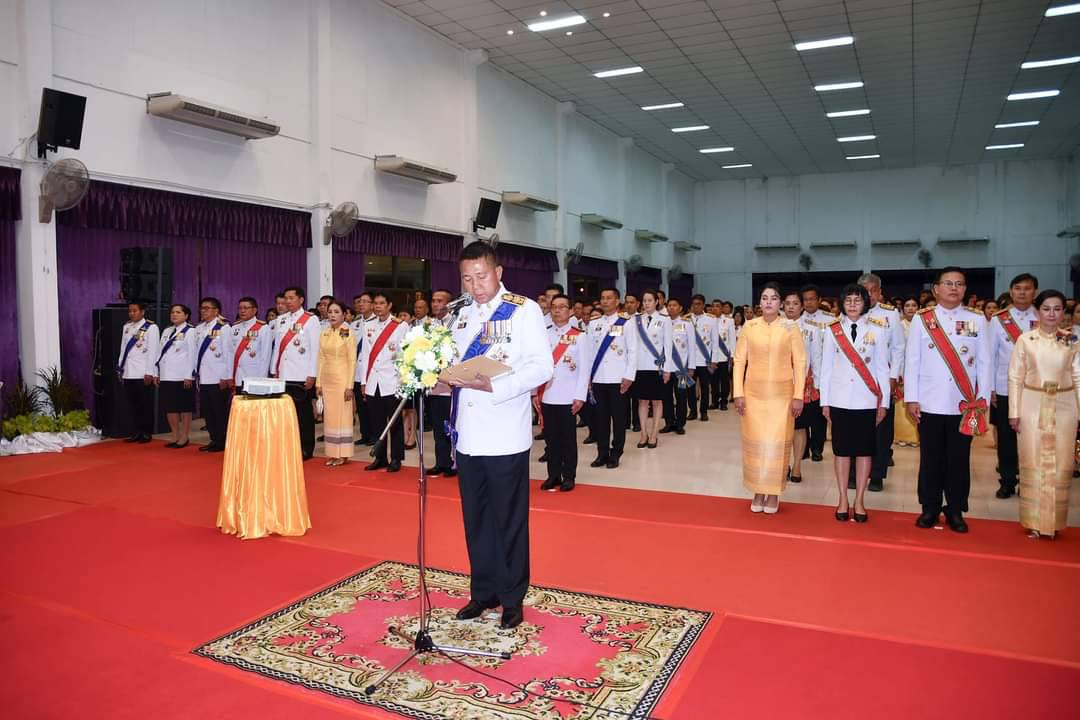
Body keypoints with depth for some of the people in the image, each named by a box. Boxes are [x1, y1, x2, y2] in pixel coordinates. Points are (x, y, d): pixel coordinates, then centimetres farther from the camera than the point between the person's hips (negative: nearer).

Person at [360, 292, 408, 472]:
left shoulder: (401, 326, -1)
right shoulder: (370, 326, 13)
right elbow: (365, 354, 12)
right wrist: (364, 380, 9)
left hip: (391, 381, -4)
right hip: (373, 382, 5)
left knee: (394, 422, 1)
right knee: (377, 422, 10)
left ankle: (396, 459, 10)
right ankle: (380, 458, 20)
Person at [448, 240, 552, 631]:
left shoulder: (524, 310, -6)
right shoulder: (462, 315, 14)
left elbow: (542, 367, -14)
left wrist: (492, 385, -24)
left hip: (505, 435, -5)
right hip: (468, 434, 6)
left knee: (509, 519, 6)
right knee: (475, 518, 14)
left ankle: (512, 597, 21)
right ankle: (483, 591, 29)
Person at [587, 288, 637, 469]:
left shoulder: (626, 323, -2)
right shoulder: (594, 324, 8)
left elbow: (633, 351, -3)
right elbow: (589, 351, 10)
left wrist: (629, 376, -9)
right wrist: (587, 376, 6)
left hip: (618, 379, -3)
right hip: (597, 379, 3)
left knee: (618, 418, 4)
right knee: (600, 418, 7)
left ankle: (615, 454, 15)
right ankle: (602, 453, 18)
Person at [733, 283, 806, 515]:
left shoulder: (790, 327, -3)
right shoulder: (749, 326, 1)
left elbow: (800, 362, -2)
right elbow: (739, 360, 2)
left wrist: (798, 396, -6)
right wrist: (738, 393, -3)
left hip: (781, 394, -1)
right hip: (754, 393, 1)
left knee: (777, 443, 2)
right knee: (755, 442, 6)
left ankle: (773, 493, 15)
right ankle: (758, 492, 18)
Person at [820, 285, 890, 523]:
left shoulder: (876, 331, 3)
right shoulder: (832, 331, 3)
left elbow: (882, 368, 3)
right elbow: (826, 367, 4)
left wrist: (884, 402, 1)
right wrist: (825, 401, 2)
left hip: (867, 400, 0)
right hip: (840, 400, 0)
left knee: (864, 450, 4)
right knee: (841, 450, 5)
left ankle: (860, 501, 13)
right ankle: (843, 500, 14)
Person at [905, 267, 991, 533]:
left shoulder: (977, 320, 5)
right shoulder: (922, 320, 2)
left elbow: (984, 362, 5)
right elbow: (912, 361, 1)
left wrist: (983, 399, 0)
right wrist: (911, 398, -4)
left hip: (964, 404, 1)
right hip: (930, 403, -1)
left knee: (959, 460, 8)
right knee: (931, 459, 8)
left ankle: (955, 511, 19)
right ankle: (930, 508, 19)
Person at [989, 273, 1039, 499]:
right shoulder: (998, 320, 2)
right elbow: (991, 355, 3)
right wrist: (989, 388, 0)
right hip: (1004, 389, 0)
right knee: (1006, 438, 5)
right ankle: (1007, 482, 14)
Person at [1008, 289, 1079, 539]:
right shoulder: (1025, 339, -2)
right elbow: (1015, 377, -1)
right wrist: (1014, 412, -4)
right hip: (1032, 406, -1)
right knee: (1033, 464, 4)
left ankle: (1054, 520, 19)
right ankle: (1034, 520, 14)